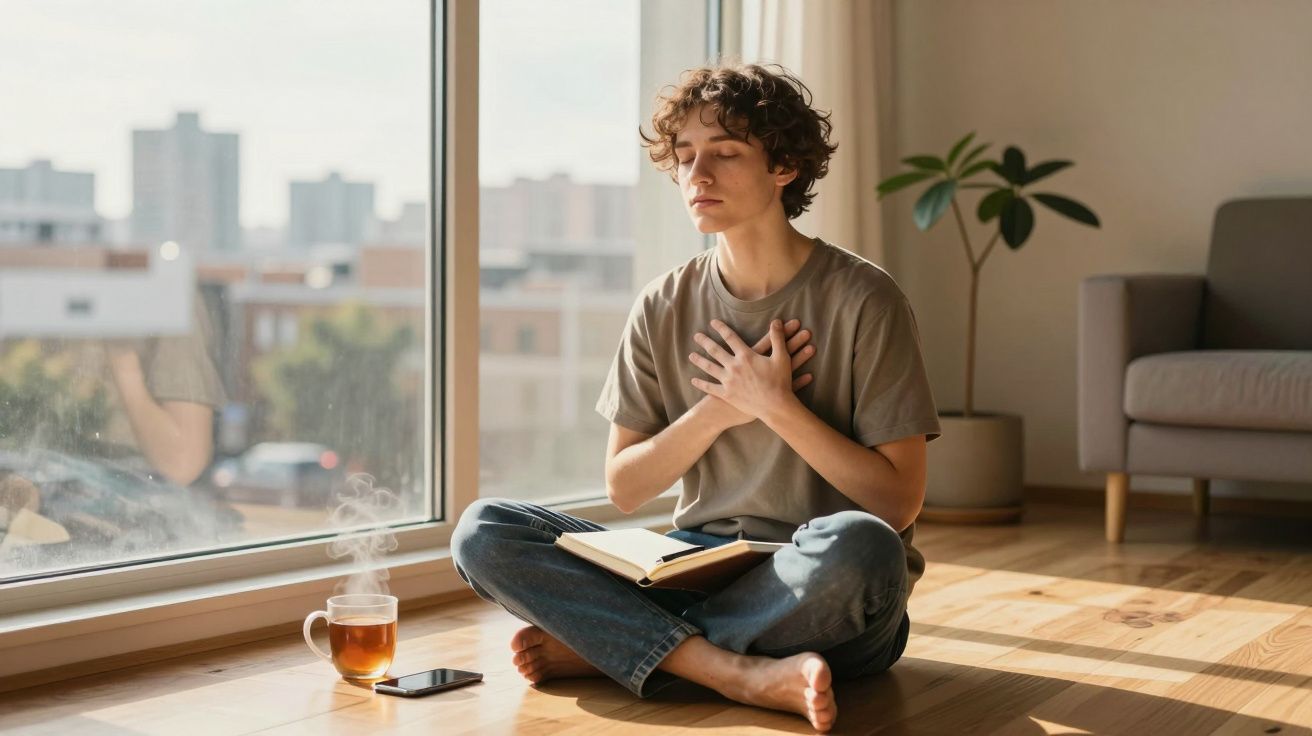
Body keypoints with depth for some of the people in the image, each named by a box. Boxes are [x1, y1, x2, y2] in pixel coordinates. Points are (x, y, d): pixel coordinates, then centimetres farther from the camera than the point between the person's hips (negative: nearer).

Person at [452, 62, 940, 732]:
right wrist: (721, 408, -8)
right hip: (695, 570, 4)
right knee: (483, 530, -14)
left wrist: (776, 404, -14)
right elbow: (623, 488, 6)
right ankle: (748, 674, -26)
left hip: (820, 597, -3)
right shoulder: (665, 307, 6)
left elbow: (899, 502, -9)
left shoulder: (862, 299, -6)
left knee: (858, 546, -39)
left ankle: (597, 644, -20)